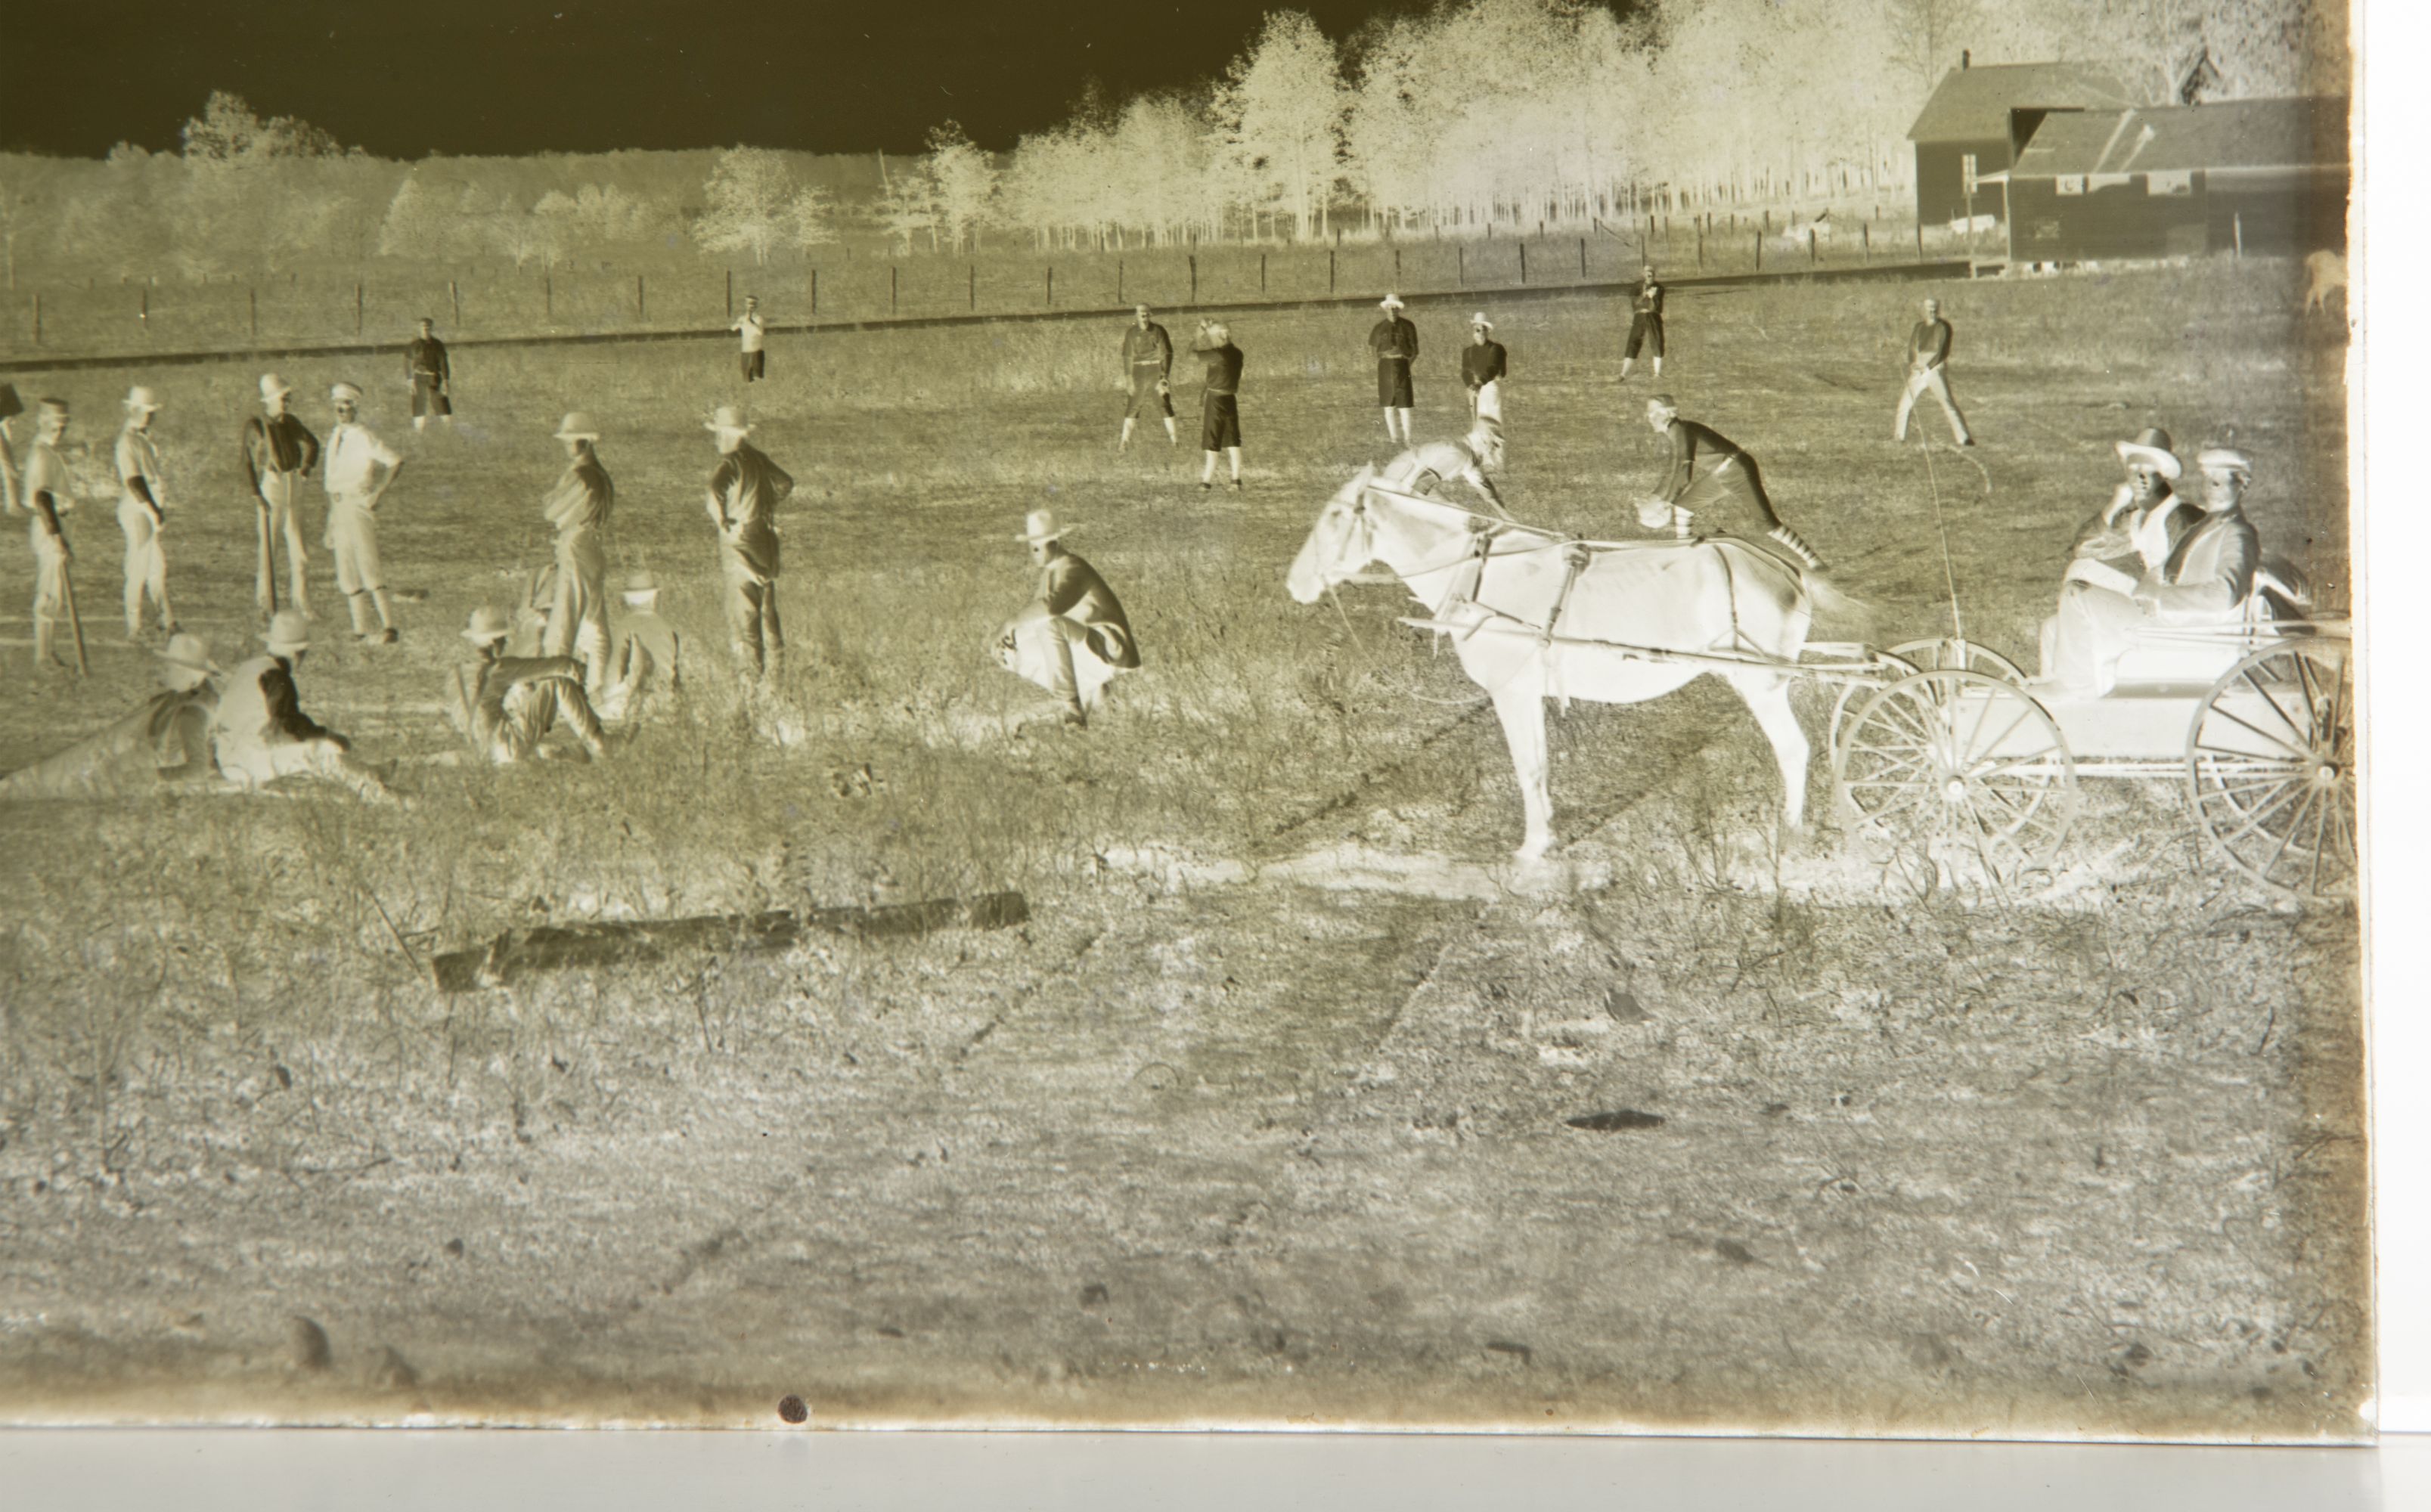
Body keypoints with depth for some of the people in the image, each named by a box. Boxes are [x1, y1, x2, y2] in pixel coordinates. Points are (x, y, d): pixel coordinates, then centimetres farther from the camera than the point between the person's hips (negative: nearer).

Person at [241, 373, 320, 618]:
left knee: (297, 543, 5)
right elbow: (249, 463, -5)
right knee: (265, 545, -3)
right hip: (268, 486, -5)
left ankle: (298, 597, 13)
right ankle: (264, 602, 3)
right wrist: (256, 496, -12)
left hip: (293, 486, 5)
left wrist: (305, 468, 14)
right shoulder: (255, 426, -4)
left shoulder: (291, 423, 9)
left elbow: (312, 444, 26)